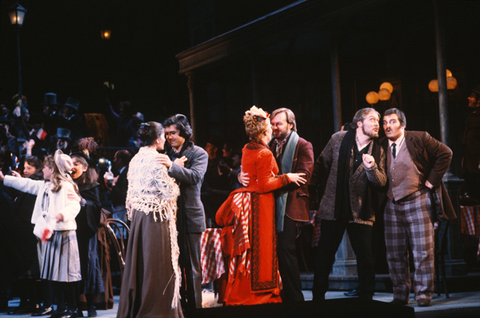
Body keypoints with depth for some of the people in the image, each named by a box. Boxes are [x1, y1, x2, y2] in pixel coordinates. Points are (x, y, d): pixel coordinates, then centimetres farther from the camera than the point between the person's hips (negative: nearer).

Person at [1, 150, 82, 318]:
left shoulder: (66, 185, -10)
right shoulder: (44, 186, 16)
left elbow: (74, 205, -20)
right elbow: (27, 184, 25)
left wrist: (61, 215, -36)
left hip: (64, 233, -8)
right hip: (50, 234, 8)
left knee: (66, 272, -5)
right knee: (54, 273, 9)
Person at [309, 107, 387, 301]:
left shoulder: (378, 151, 2)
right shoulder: (338, 139, -1)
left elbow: (382, 182, -5)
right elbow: (322, 165, 8)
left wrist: (371, 168, -23)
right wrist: (311, 188, 7)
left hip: (361, 212, 1)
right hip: (334, 208, 0)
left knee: (366, 258, -1)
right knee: (324, 256, 6)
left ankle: (366, 299, 11)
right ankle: (318, 297, 18)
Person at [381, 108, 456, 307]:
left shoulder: (419, 139, -3)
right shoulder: (381, 146, 10)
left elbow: (445, 154, -4)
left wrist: (433, 180, -7)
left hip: (417, 202, -4)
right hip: (392, 205, 4)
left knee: (423, 251, -4)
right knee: (395, 254, 5)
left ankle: (424, 294, 4)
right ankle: (400, 295, 14)